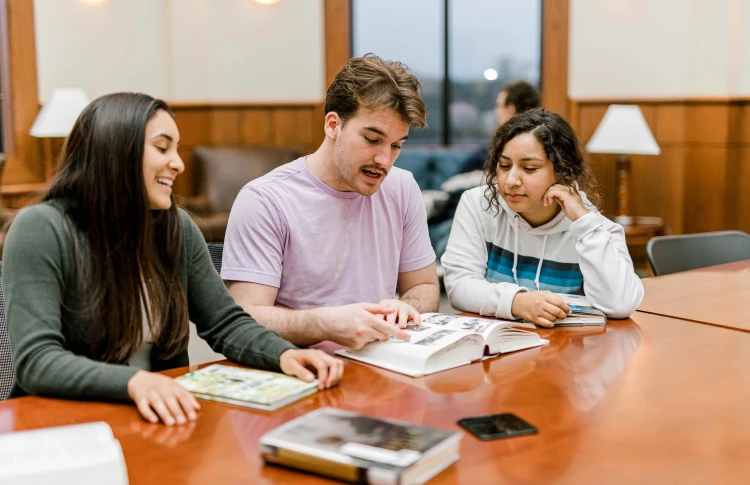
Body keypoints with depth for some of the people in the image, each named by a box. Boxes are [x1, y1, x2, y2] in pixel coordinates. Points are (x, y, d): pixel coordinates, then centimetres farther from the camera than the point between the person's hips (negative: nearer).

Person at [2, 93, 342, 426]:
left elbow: (227, 324, 8)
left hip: (160, 420, 5)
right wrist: (134, 383, -38)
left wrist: (284, 354, -13)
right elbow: (36, 361, -21)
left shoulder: (178, 228, 5)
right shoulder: (41, 230, -12)